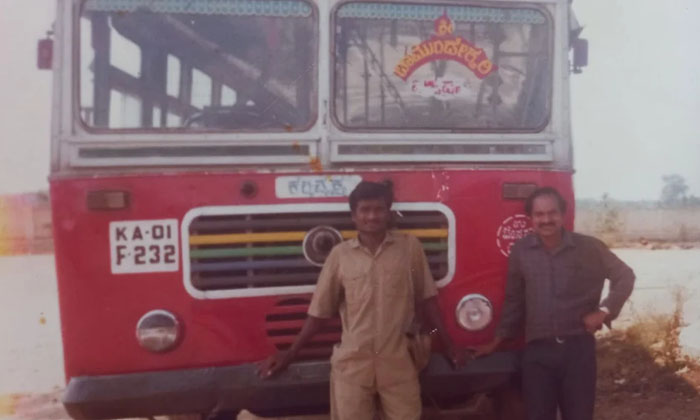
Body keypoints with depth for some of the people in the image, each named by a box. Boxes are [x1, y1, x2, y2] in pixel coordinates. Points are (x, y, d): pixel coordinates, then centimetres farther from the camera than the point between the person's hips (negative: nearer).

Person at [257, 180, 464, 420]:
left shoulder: (410, 247, 0)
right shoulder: (340, 254, 0)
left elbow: (426, 299, 5)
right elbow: (320, 310, 4)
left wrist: (448, 346, 5)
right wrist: (290, 354, 2)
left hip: (398, 360, 0)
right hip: (351, 362, 0)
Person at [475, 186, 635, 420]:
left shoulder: (588, 248, -2)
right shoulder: (520, 252, 2)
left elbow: (624, 276, 9)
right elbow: (514, 300, 11)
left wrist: (605, 310, -3)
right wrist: (498, 340, 13)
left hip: (578, 347, -1)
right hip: (537, 350, 1)